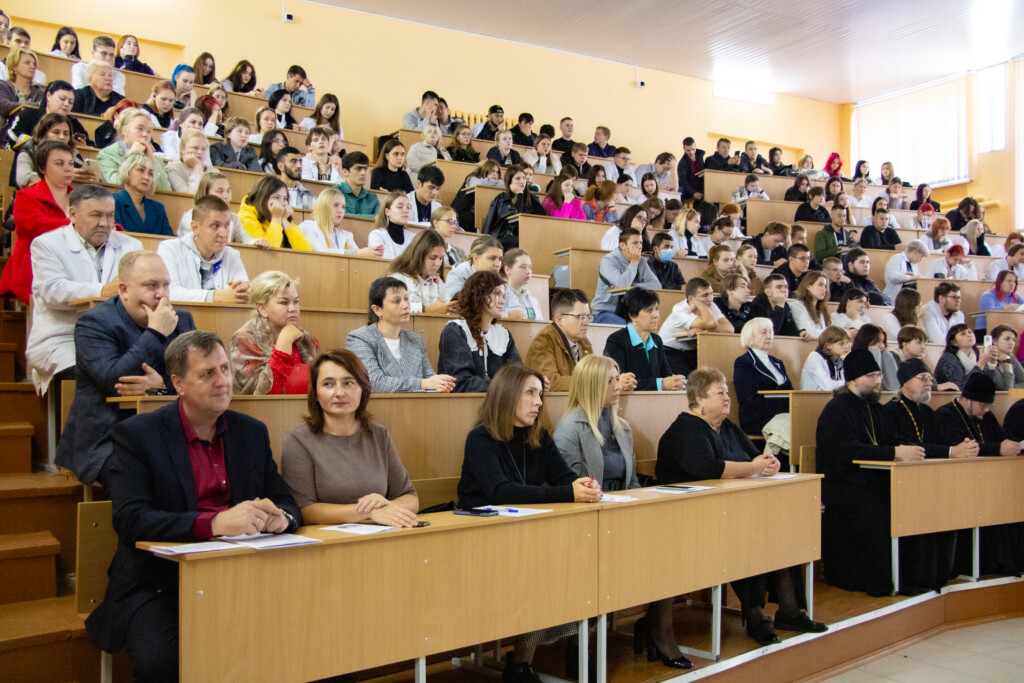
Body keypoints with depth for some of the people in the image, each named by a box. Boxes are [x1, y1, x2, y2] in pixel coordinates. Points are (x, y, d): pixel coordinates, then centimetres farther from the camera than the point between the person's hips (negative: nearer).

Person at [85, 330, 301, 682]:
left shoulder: (252, 432, 11)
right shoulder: (136, 434, -3)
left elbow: (287, 504, 11)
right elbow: (129, 518, -15)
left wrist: (280, 517, -15)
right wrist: (214, 523, -29)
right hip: (158, 585, -3)